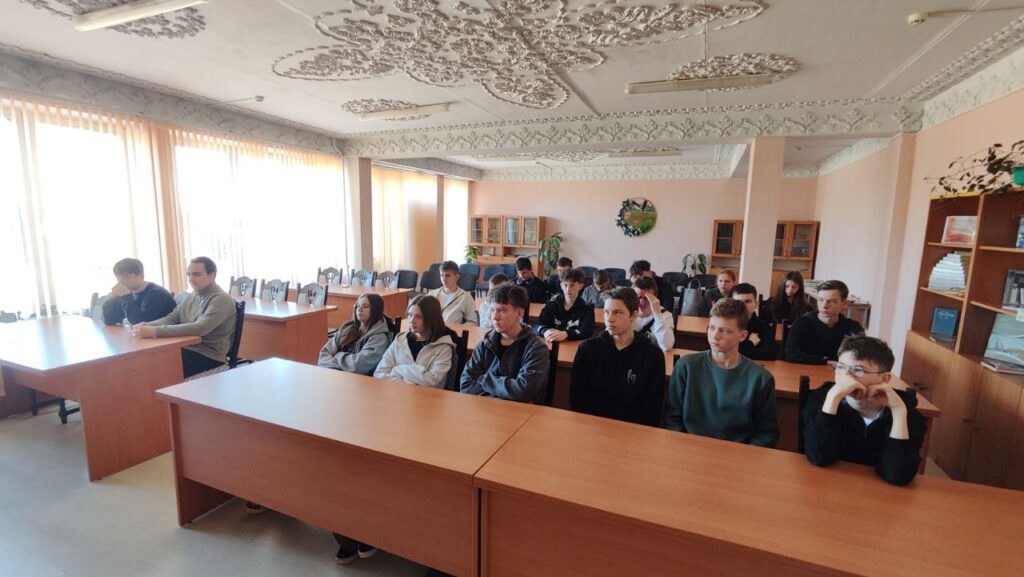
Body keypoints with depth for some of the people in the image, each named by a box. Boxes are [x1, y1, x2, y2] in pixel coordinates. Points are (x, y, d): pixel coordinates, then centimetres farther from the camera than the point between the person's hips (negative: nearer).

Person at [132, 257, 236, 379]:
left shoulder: (221, 300, -15)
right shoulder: (191, 297, 13)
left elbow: (199, 329, -27)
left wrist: (155, 331, -28)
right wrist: (148, 325, -8)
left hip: (208, 355, -7)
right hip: (186, 348, 8)